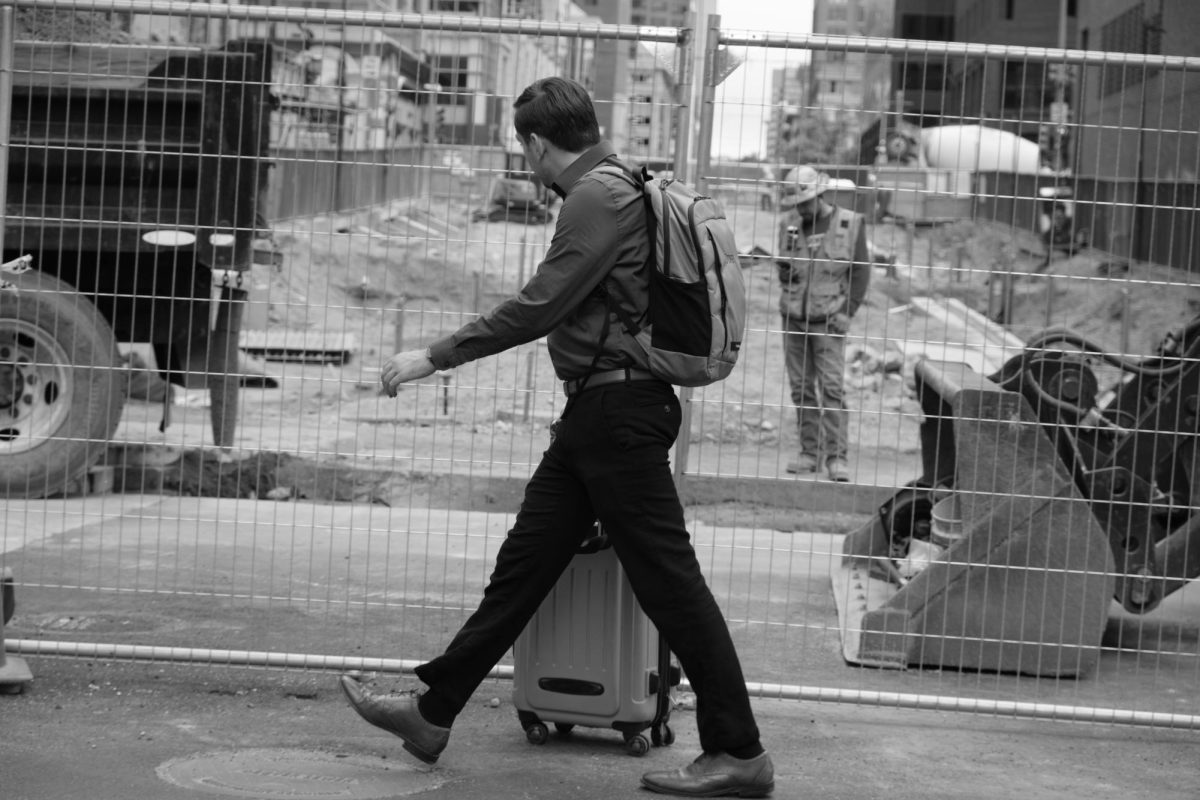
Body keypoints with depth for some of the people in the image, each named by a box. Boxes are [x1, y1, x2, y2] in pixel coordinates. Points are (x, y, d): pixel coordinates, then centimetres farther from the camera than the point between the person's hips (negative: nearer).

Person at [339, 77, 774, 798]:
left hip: (620, 409, -10)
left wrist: (435, 358, -12)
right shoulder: (609, 191, 16)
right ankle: (433, 712, 19)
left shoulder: (600, 197, -14)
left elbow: (538, 307, -18)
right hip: (598, 409, 10)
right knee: (524, 561, 12)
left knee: (669, 580, -6)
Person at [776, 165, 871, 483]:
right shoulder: (789, 224, 6)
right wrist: (787, 260, -10)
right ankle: (810, 452, 12)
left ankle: (837, 456, -10)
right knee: (801, 388, 5)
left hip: (828, 319, -4)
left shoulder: (850, 224, -3)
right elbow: (783, 274, 13)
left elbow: (861, 271, 1)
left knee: (831, 387, -10)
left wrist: (847, 311, -6)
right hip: (794, 318, 4)